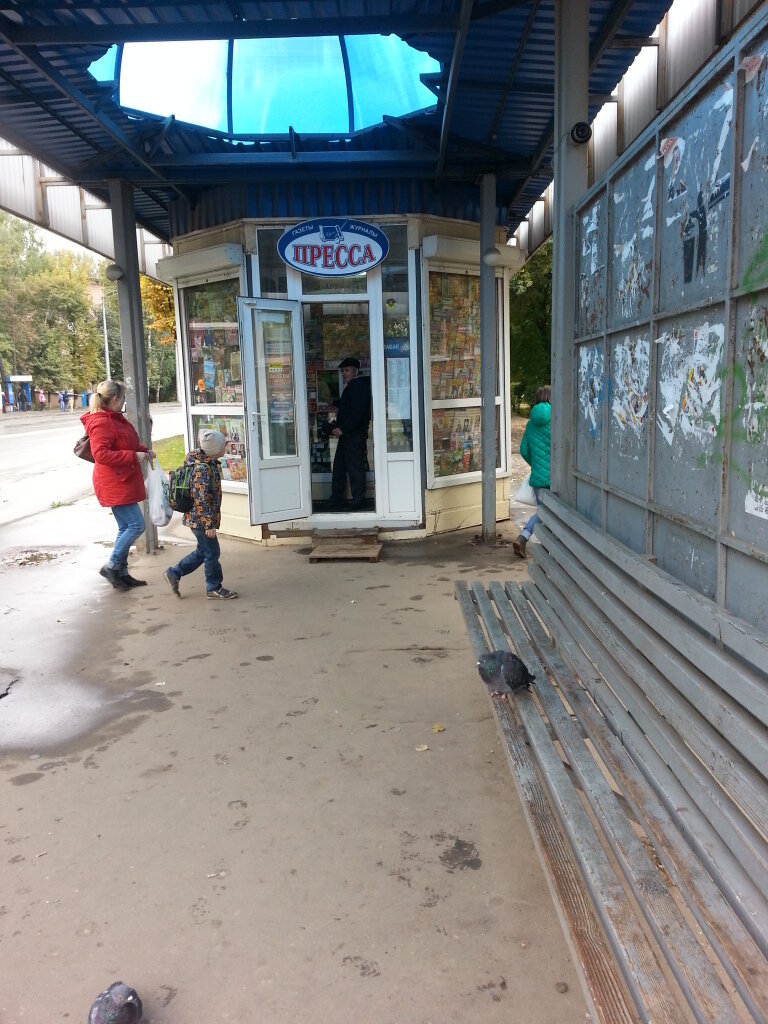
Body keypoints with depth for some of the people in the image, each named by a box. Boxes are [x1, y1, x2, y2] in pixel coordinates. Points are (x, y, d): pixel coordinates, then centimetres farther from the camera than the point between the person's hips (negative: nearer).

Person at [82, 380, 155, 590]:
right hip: (115, 484, -11)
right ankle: (111, 566, 0)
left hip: (123, 482, 11)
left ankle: (121, 574, 20)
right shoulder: (101, 423, -17)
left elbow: (126, 444, 28)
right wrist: (134, 456, -22)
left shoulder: (115, 418, 15)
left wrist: (144, 450, 10)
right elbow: (101, 454, -25)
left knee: (126, 528, 13)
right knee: (136, 525, -10)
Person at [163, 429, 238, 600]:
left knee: (203, 551, 19)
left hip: (197, 519, 10)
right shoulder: (202, 469, -23)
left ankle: (174, 573, 26)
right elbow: (201, 499, -25)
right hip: (201, 519, -10)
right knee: (212, 552, 2)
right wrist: (209, 524, -22)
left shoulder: (210, 463, 8)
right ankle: (214, 589, 15)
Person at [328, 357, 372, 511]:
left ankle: (357, 502, 0)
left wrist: (342, 429, -21)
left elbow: (357, 413, -21)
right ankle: (336, 502, 20)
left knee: (355, 468, -6)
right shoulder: (350, 388, 20)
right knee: (339, 468, 13)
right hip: (346, 434, 11)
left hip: (355, 435, -11)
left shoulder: (360, 386, -12)